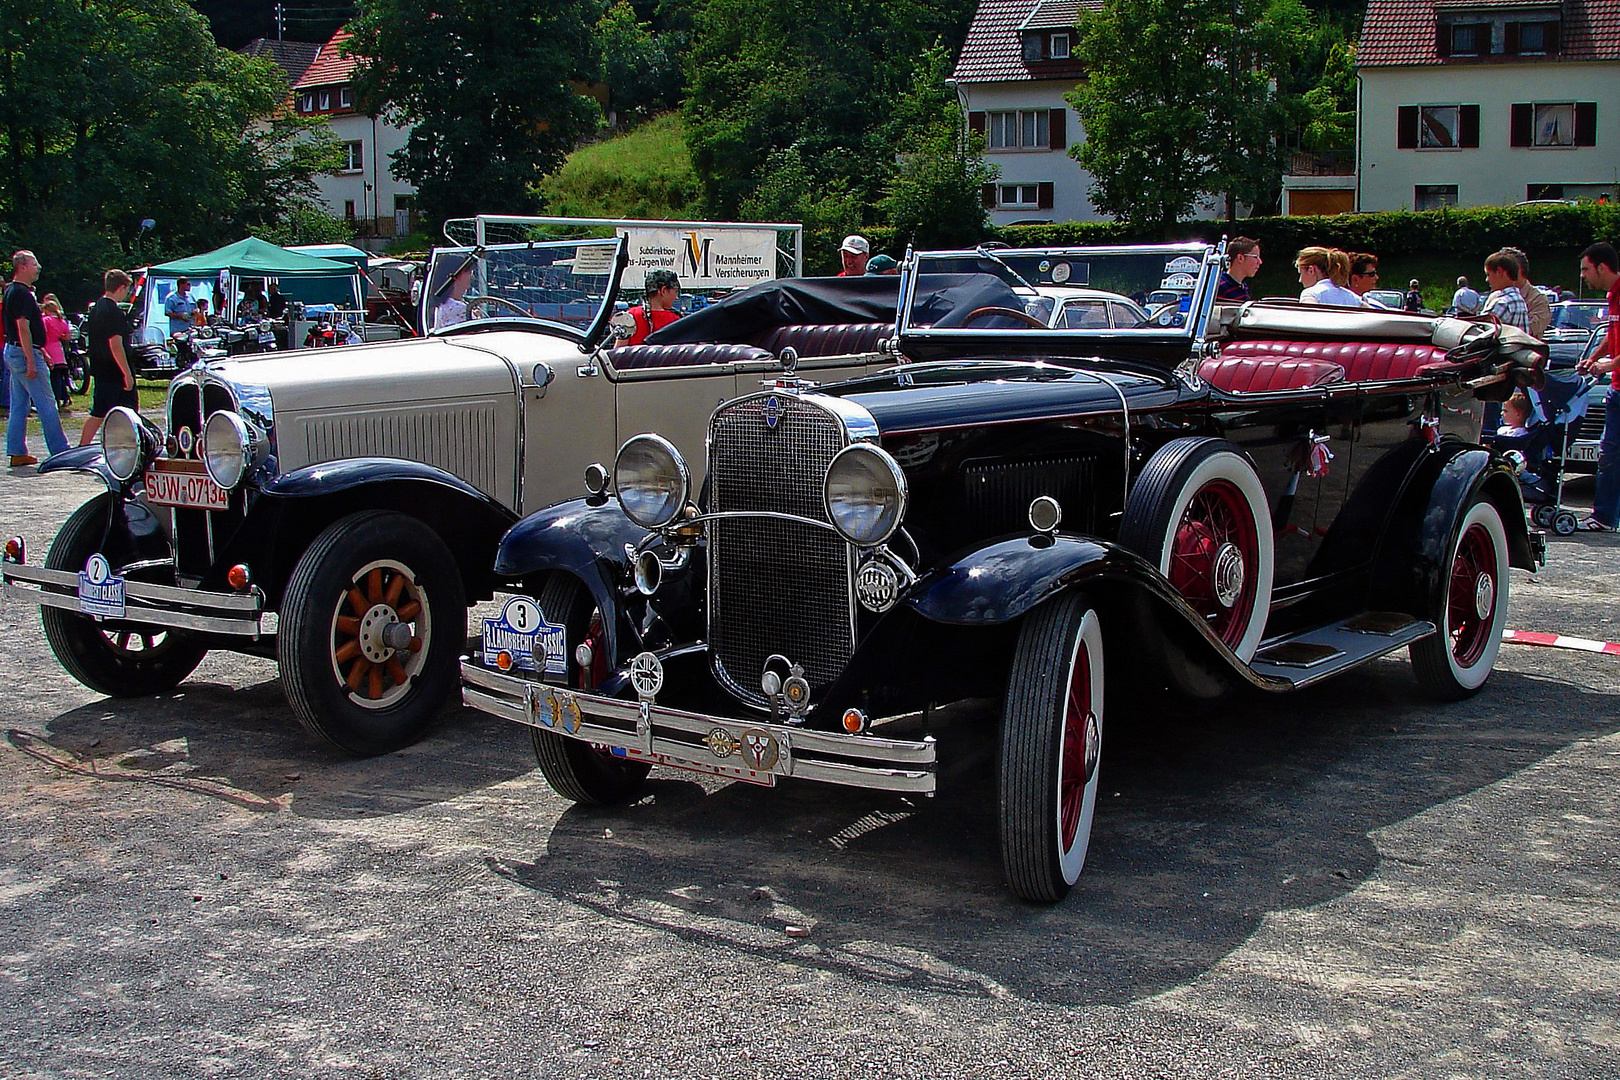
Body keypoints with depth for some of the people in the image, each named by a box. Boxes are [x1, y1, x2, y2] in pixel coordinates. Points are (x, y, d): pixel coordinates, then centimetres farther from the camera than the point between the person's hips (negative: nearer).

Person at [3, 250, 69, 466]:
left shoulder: (11, 291, 15)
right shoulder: (21, 293, -17)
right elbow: (23, 328, -22)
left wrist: (39, 350, 25)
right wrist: (31, 361, -23)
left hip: (13, 351, 11)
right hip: (25, 352, -10)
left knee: (19, 406, 10)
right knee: (46, 404, -6)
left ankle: (17, 453, 12)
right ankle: (60, 452, -3)